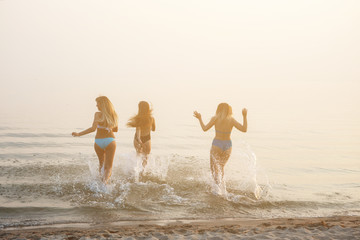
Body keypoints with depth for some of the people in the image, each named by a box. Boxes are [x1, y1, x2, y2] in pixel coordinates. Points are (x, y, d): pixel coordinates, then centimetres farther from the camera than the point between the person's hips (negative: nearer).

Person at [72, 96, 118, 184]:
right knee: (108, 166, 0)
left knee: (101, 162, 24)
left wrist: (79, 134, -16)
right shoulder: (113, 115, 4)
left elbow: (93, 128, -19)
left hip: (99, 141, -1)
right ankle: (105, 181, -24)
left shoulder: (98, 114, -8)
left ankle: (102, 179, 16)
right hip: (110, 141, 1)